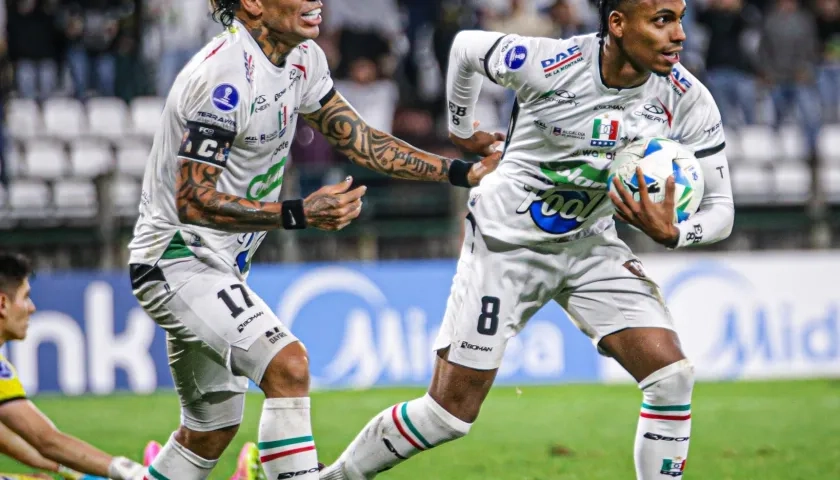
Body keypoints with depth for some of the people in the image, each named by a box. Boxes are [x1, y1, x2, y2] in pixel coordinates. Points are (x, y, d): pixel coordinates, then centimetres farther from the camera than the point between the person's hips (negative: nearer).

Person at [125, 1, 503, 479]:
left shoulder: (302, 59, 4)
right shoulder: (224, 76, -24)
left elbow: (360, 141, 11)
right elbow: (192, 202, -25)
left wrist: (462, 171, 6)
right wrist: (299, 213, -31)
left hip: (218, 263, 10)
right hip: (177, 257, -10)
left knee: (212, 431, 15)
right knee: (287, 365, -25)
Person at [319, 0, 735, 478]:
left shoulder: (689, 102, -17)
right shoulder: (547, 64, -25)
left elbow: (719, 208, -9)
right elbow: (466, 45, -4)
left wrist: (670, 232, -32)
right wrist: (461, 129, 12)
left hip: (591, 245, 3)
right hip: (506, 241, -3)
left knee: (672, 374, -17)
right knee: (451, 411, -3)